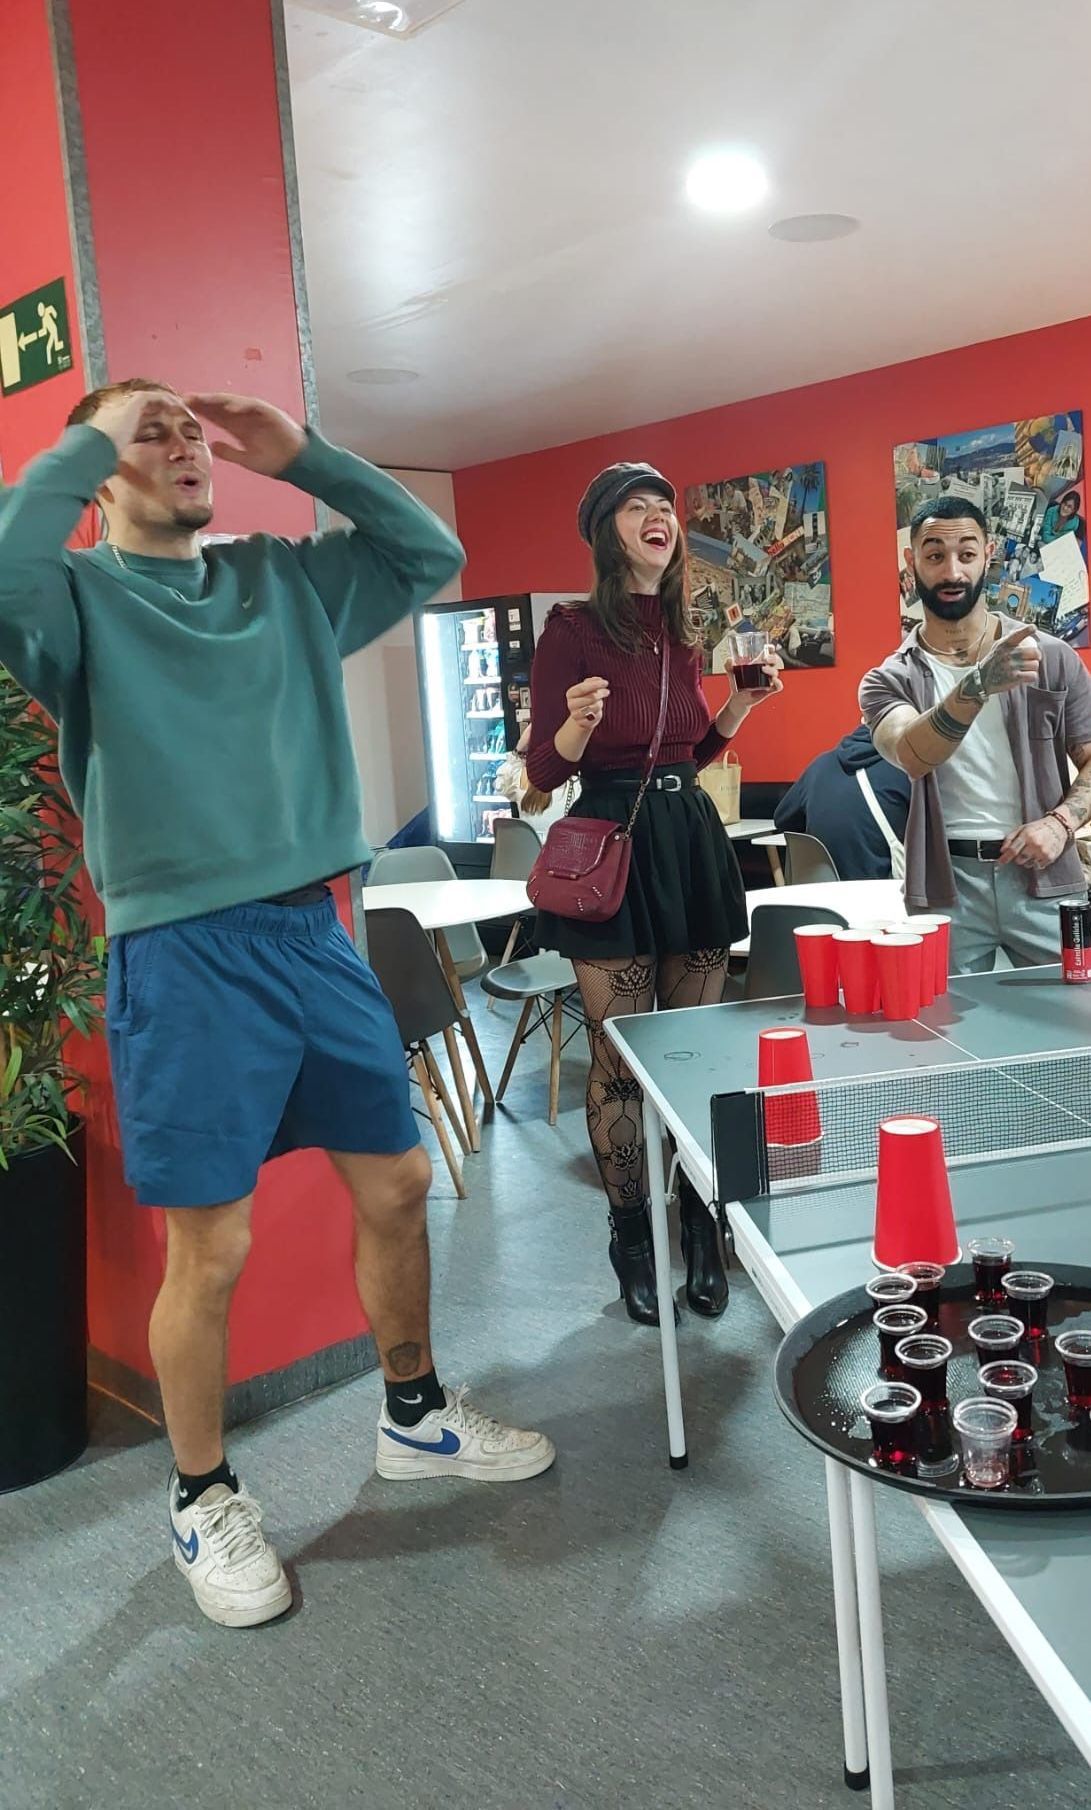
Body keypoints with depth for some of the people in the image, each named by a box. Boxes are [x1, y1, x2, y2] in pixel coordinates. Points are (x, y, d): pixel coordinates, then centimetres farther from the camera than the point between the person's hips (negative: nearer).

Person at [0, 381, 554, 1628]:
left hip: (313, 932, 6)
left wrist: (303, 455, 4)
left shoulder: (285, 578, 13)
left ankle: (414, 1416, 37)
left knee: (396, 1185, 13)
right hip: (182, 956, -5)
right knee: (211, 1250, 2)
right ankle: (203, 1500, 26)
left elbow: (432, 554, 12)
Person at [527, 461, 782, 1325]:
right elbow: (544, 771, -8)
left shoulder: (684, 630, 12)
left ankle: (701, 1232, 25)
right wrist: (577, 721, -27)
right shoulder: (572, 627, -6)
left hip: (691, 841, 6)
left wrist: (745, 701, 8)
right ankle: (633, 1240, 18)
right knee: (621, 1061, 1)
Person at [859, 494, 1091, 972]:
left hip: (1043, 881, 1)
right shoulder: (887, 681, 1)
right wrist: (978, 684, -35)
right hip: (946, 888, -1)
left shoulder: (1052, 658, 5)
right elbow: (913, 756, -20)